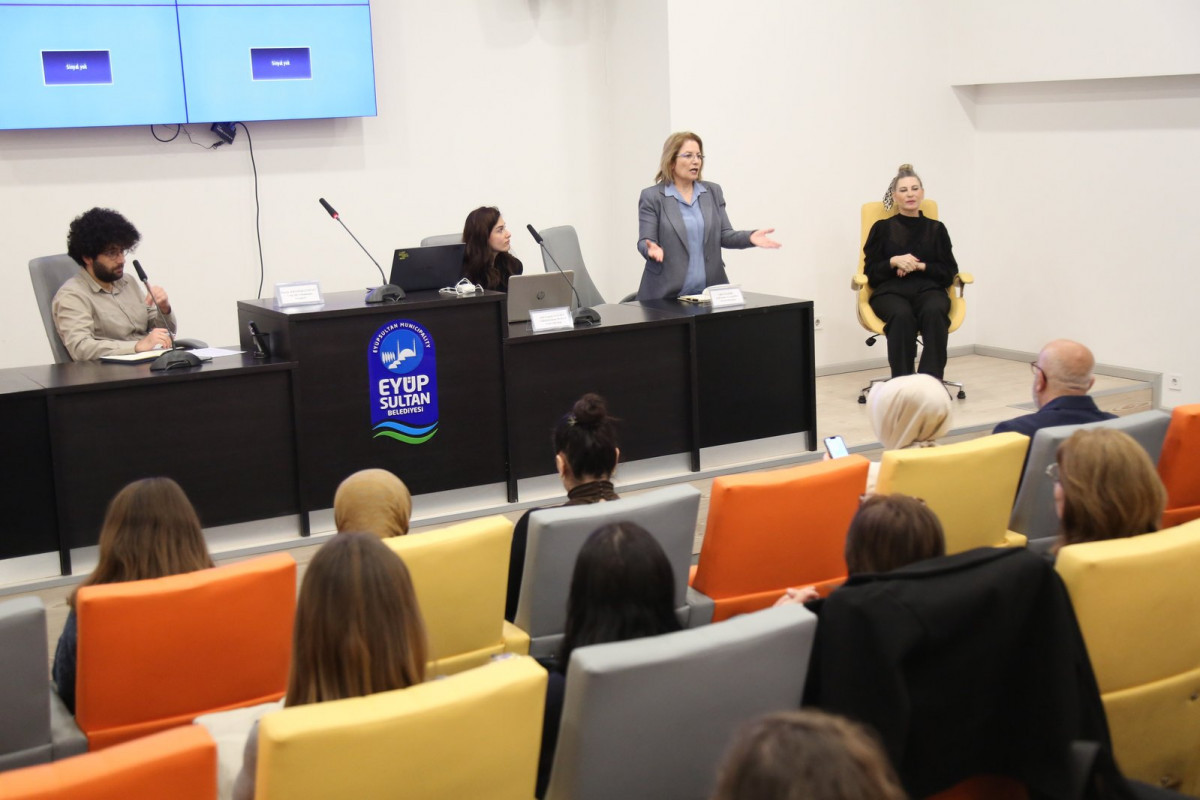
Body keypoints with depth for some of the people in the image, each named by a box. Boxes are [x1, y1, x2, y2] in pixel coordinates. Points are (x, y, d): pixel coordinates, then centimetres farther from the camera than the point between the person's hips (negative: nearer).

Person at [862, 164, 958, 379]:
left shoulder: (936, 228, 18)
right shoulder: (882, 228, 16)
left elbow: (949, 272, 10)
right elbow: (871, 272, 9)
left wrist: (919, 266, -6)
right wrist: (894, 261, -10)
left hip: (929, 289, 1)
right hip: (890, 291, -1)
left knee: (934, 312, -38)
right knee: (902, 315, -39)